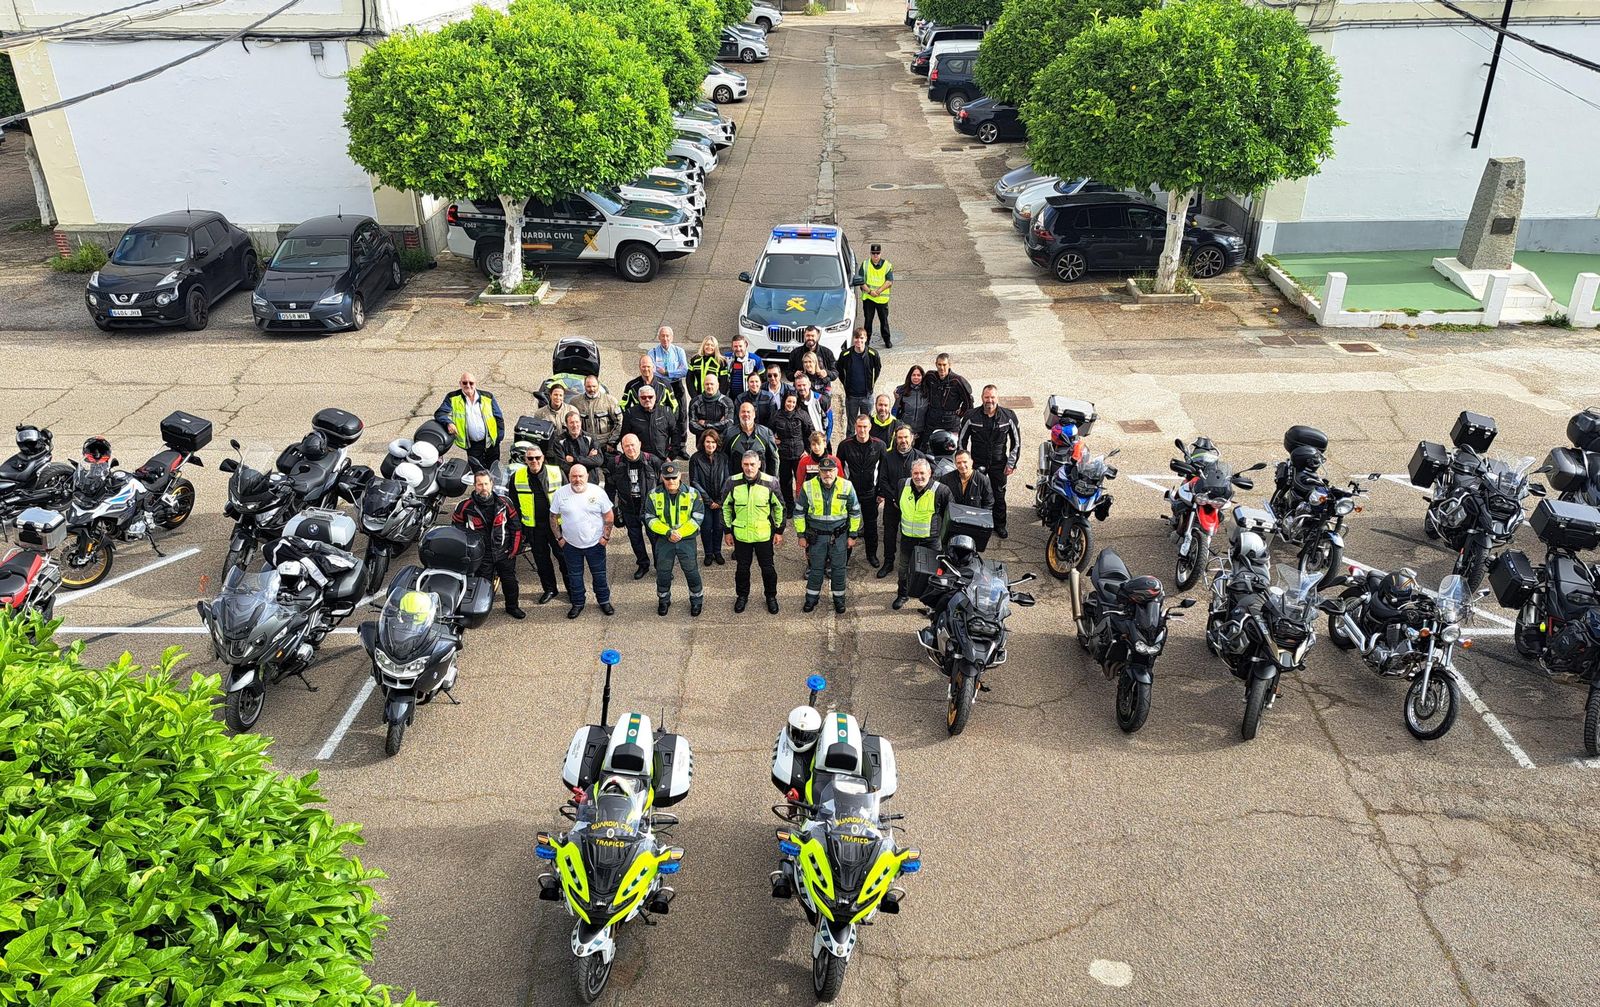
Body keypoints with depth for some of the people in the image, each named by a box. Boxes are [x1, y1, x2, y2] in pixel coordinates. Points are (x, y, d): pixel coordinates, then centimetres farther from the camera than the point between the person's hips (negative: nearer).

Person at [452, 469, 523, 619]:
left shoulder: (504, 503, -4)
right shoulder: (465, 506, -9)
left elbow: (516, 526, 4)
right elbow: (456, 529, 3)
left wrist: (515, 549, 1)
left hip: (504, 553, 2)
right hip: (480, 555, -2)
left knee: (510, 581, 14)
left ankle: (512, 606, 34)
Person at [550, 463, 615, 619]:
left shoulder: (598, 492, -11)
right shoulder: (560, 494, -8)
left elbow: (609, 516, -4)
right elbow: (553, 518, 1)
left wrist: (606, 536, -7)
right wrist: (559, 538, -1)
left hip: (595, 543, -1)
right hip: (571, 544, 1)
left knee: (599, 574, 12)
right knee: (574, 576, 14)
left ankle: (604, 601, 29)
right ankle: (577, 603, 30)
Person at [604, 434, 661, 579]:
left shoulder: (652, 461, -12)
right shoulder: (616, 463, -7)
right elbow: (610, 487, 5)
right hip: (629, 509, 3)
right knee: (635, 538, 15)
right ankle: (643, 565, 34)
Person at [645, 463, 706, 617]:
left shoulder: (692, 494, -9)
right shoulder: (654, 495, -6)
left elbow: (697, 518, -9)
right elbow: (650, 519, -6)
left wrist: (679, 532, -18)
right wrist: (668, 532, -18)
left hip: (687, 540, -1)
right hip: (663, 541, 1)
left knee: (692, 572, 7)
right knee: (663, 573, 13)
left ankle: (697, 600, 27)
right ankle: (663, 600, 34)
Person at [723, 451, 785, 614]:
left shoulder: (770, 483, -12)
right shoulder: (733, 483, -9)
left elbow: (780, 508, 0)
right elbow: (726, 507, 4)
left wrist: (779, 531, 1)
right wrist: (728, 531, 5)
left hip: (764, 534, -1)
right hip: (741, 534, 1)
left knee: (767, 568, 12)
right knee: (742, 568, 14)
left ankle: (771, 597, 32)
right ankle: (742, 596, 35)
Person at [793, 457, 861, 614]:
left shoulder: (847, 486, -10)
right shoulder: (808, 487, -11)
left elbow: (855, 512, 1)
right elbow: (799, 512, 1)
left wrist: (852, 535, 2)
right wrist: (801, 535, 2)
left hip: (839, 535, 0)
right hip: (816, 536, 0)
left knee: (839, 568, 10)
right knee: (816, 568, 11)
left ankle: (839, 598, 28)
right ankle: (812, 598, 29)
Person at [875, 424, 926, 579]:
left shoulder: (919, 456, -4)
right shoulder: (888, 456, 0)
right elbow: (883, 480, -2)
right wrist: (895, 499, -11)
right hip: (892, 503, 1)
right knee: (889, 535, 8)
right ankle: (888, 563, 22)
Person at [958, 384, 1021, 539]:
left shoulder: (1008, 416, -7)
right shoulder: (972, 417, -9)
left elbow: (1016, 441, 4)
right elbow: (961, 440, 4)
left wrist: (1011, 463, 2)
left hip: (999, 464, 1)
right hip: (977, 463, -1)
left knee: (999, 495, 9)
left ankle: (999, 525, 26)